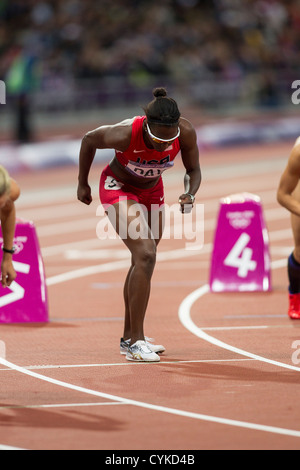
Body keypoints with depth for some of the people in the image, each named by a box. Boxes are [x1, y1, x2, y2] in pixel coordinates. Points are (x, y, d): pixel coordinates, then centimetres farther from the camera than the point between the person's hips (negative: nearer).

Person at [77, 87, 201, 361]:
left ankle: (128, 338, 28)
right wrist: (82, 184, -3)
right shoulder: (126, 134, -36)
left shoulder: (186, 133, -26)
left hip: (151, 192, 6)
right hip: (118, 188, -6)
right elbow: (89, 140, -15)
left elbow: (193, 170, -8)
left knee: (142, 263, 13)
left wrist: (190, 194, -30)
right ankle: (136, 342, -19)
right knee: (145, 255, -22)